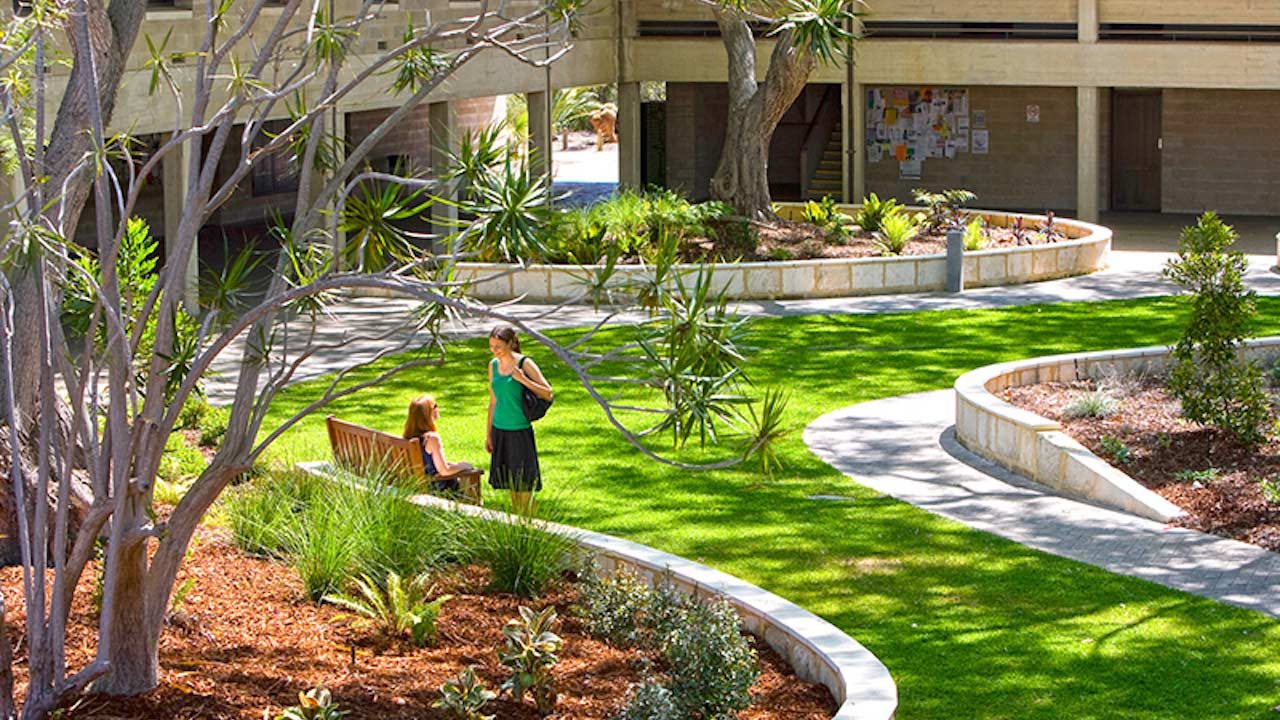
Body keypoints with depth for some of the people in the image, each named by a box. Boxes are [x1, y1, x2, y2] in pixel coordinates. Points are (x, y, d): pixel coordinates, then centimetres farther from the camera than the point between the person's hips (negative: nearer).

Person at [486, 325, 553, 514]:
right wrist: (489, 434, 15)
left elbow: (548, 394, -10)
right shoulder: (493, 365, 7)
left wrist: (523, 379, -23)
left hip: (520, 430, -5)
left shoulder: (524, 364, -9)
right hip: (500, 429, 5)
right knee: (511, 484, 9)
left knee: (524, 485, -3)